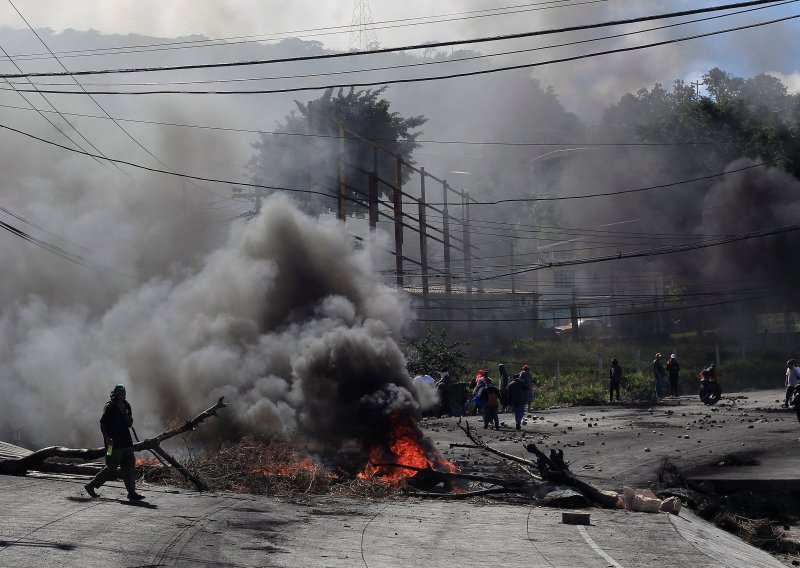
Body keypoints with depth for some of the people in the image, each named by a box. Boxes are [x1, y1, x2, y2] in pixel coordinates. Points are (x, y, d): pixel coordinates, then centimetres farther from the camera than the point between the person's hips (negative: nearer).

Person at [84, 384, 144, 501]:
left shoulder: (127, 406, 10)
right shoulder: (110, 406, -7)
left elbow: (130, 424, 4)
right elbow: (102, 424, -8)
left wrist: (123, 412, -10)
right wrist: (106, 438, -20)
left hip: (126, 442, 6)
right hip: (114, 443, -6)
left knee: (129, 466, 2)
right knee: (111, 468, -3)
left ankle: (131, 492, 4)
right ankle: (91, 486, 9)